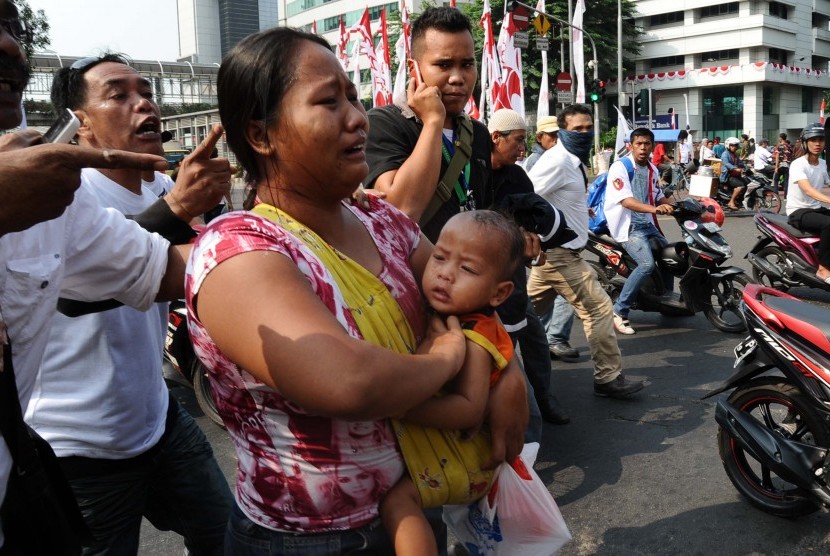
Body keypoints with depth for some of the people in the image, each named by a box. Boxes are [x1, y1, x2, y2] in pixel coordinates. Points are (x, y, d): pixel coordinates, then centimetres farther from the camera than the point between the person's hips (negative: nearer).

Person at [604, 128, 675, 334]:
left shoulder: (652, 170, 13)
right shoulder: (620, 166, -13)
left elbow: (658, 197, 23)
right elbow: (626, 201, -25)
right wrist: (654, 208, -39)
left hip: (647, 224, 9)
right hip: (627, 225, -9)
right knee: (647, 264, -27)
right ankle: (619, 311, -20)